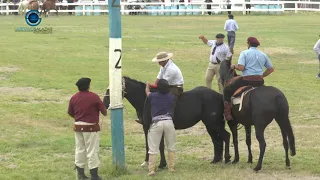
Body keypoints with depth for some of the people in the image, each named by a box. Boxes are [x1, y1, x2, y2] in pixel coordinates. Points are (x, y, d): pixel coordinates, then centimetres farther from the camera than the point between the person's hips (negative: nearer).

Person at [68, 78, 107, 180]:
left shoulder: (74, 98, 0)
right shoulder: (94, 97, -13)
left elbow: (70, 112, 7)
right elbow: (103, 110, -6)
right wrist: (105, 113, 18)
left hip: (78, 126, 5)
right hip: (91, 127, -5)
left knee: (79, 149, 15)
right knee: (92, 150, 0)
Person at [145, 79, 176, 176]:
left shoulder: (153, 96, 4)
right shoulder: (171, 97, 7)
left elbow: (147, 92, 28)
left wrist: (148, 85, 49)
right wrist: (166, 87, 51)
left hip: (156, 123, -1)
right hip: (169, 122, 1)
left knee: (153, 149, 0)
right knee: (171, 147, 15)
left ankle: (151, 170, -5)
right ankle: (171, 167, 15)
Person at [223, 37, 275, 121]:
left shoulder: (244, 53, -2)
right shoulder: (263, 55, 14)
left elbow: (241, 67, -14)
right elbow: (271, 69, 15)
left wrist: (234, 66, 5)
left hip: (247, 79, -5)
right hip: (259, 81, 5)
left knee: (227, 91, 9)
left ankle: (227, 115, -2)